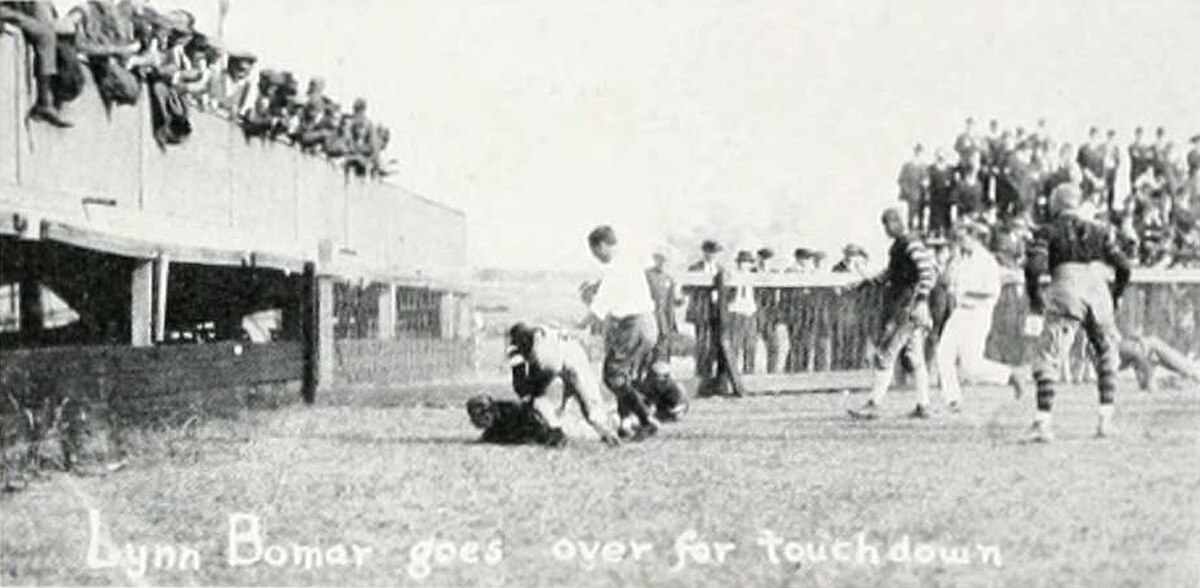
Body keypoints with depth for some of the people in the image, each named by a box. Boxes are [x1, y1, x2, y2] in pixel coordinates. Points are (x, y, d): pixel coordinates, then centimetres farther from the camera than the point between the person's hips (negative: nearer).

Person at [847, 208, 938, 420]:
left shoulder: (911, 244, -13)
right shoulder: (897, 245, 17)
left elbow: (929, 272, -21)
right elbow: (890, 273, 30)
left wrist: (921, 299, -29)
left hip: (908, 308, -10)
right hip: (900, 308, 10)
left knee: (886, 354, -10)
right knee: (915, 358, 10)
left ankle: (874, 405, -10)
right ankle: (923, 406, 12)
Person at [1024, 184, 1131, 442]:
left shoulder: (1049, 231, 10)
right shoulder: (1100, 230, 18)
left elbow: (1034, 266, -5)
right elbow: (1123, 268, 12)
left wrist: (1033, 297, 9)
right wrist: (1115, 298, 25)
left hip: (1066, 293, -3)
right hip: (1099, 291, 3)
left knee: (1050, 357, -2)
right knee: (1106, 355, 20)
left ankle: (1043, 421, -15)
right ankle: (1106, 418, 14)